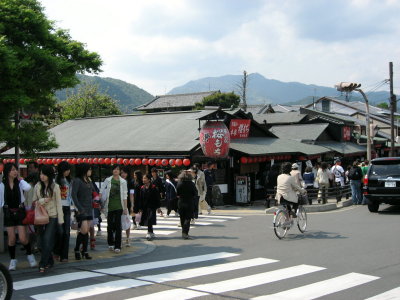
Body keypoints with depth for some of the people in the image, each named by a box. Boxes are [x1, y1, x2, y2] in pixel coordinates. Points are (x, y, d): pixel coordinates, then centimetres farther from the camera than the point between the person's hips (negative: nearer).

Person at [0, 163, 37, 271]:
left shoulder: (20, 182, -3)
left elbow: (28, 187, -25)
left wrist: (20, 179, -11)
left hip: (20, 212, -1)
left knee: (23, 238, -5)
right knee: (12, 238, 0)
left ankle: (30, 255, 20)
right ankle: (13, 260, 18)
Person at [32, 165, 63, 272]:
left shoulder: (55, 187, -2)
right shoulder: (37, 186, 6)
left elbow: (58, 203, 0)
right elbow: (34, 201, 9)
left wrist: (60, 219, -2)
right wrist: (42, 201, -12)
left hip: (52, 216, -4)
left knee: (47, 240, -14)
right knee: (43, 240, 7)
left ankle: (43, 264, -11)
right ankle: (49, 261, 21)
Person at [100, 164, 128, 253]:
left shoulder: (123, 182, 4)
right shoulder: (108, 180, 5)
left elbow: (125, 196, 4)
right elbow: (101, 192, 7)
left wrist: (125, 208, 0)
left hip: (119, 206, -1)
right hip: (109, 206, 1)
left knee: (118, 225, -5)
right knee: (110, 225, 9)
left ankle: (117, 246, -2)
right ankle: (111, 243, 25)